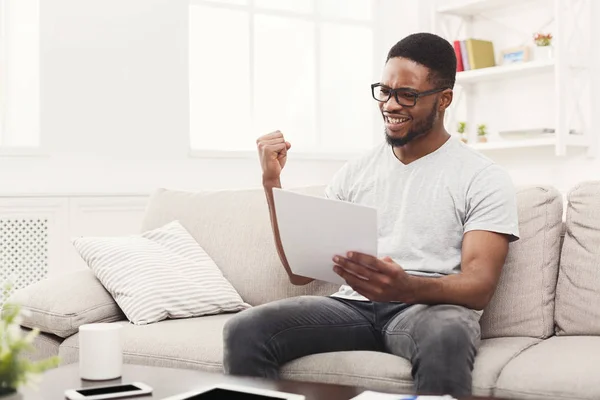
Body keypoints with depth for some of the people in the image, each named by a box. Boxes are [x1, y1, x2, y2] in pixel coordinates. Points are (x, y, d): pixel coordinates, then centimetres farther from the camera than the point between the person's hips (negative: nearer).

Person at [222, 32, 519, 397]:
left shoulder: (484, 179, 1)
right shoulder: (355, 173, 15)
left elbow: (479, 287, -10)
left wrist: (407, 287, -32)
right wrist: (273, 183, 1)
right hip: (353, 304, 4)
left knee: (447, 336, -41)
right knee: (245, 330, -24)